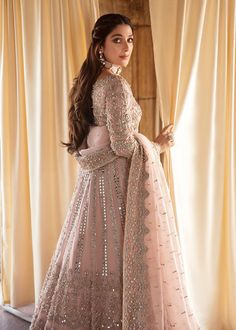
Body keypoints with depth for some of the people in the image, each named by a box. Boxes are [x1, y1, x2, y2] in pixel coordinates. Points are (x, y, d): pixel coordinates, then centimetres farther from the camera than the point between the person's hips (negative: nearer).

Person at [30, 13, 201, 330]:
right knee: (120, 256, -1)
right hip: (120, 178, -9)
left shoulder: (90, 82, 12)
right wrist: (157, 146, -3)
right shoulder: (116, 84, -15)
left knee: (94, 253, 15)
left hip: (95, 176, 9)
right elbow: (122, 144, -20)